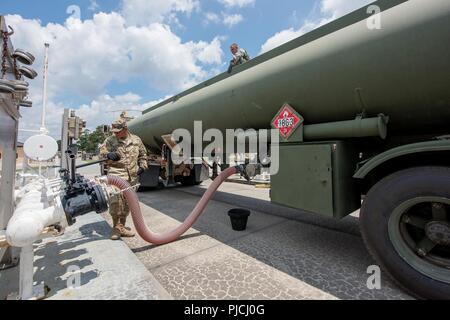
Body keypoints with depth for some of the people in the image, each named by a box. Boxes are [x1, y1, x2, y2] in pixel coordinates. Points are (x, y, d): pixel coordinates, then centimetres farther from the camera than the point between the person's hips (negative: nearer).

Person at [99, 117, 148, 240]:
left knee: (127, 202, 10)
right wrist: (108, 155, -17)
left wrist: (142, 166, 7)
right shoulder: (110, 140, 2)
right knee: (116, 200, -16)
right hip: (116, 173, -3)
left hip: (132, 176, 3)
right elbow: (102, 150, 6)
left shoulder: (136, 140, 9)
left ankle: (122, 227, 25)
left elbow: (143, 154, 20)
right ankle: (116, 228, 2)